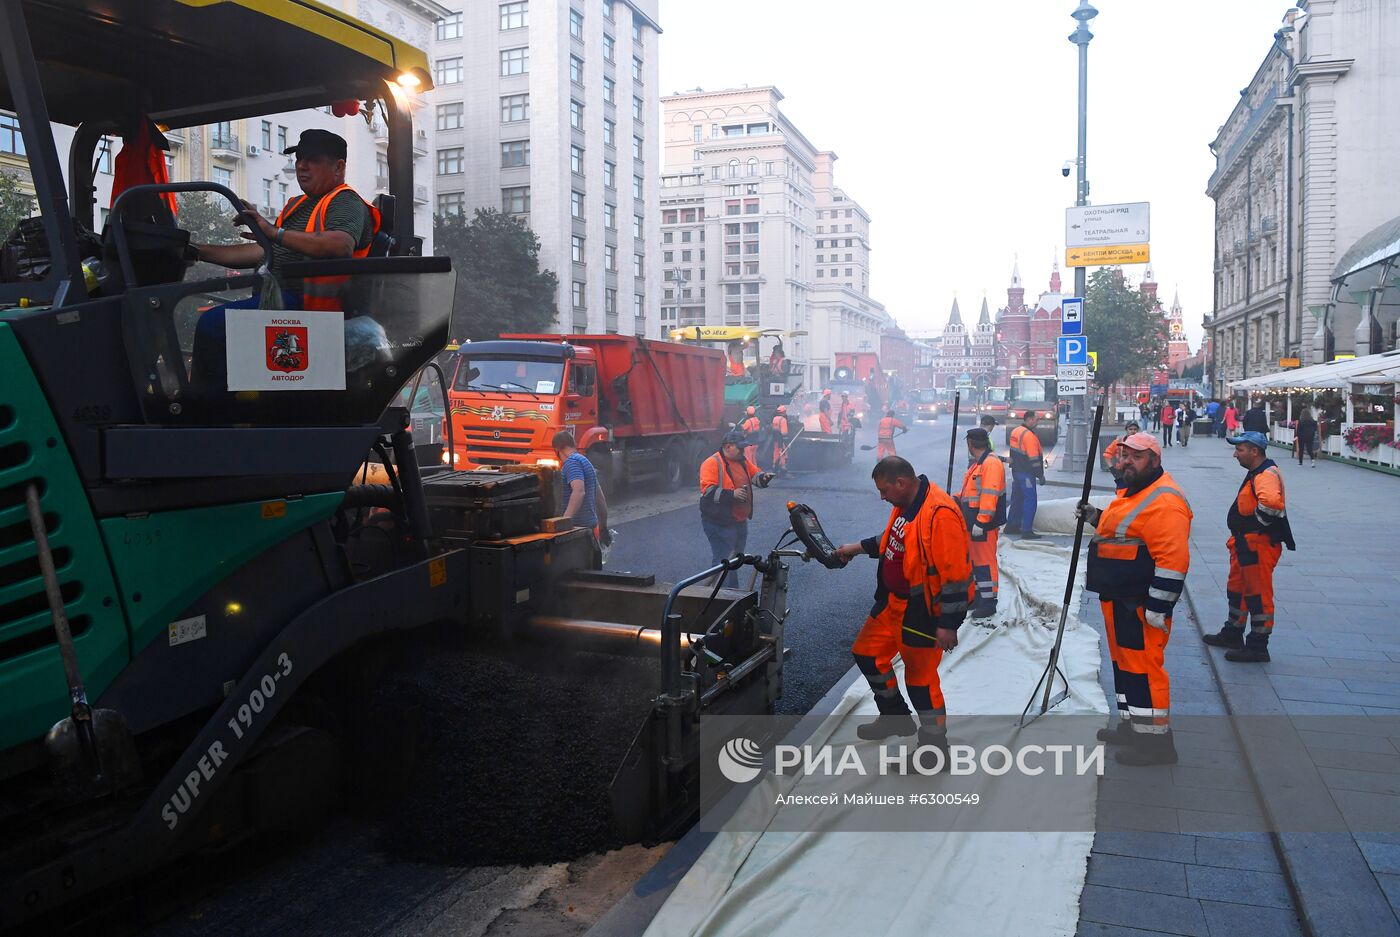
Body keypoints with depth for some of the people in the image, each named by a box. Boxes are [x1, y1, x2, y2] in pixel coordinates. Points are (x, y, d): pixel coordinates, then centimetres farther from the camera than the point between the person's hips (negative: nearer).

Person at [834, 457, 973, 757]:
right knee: (867, 654, 19)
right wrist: (859, 547, 22)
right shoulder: (904, 504, 3)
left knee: (920, 677, 2)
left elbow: (955, 574, -27)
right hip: (893, 603, 10)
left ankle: (935, 741, 24)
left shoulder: (940, 513, -28)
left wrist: (948, 625, -23)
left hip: (923, 611, -10)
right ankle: (896, 718, 39)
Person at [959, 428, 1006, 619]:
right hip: (972, 523, 10)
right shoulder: (978, 463, 15)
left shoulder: (991, 464, -17)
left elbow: (989, 496, -24)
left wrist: (981, 522, -26)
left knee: (985, 561, -5)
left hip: (984, 525, -10)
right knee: (974, 560, 18)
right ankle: (977, 596, 29)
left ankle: (989, 602, 2)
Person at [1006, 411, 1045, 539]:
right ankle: (1027, 531, -8)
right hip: (1026, 473, -10)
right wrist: (1041, 475, -14)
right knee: (1030, 500, -6)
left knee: (1017, 498, 18)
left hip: (1016, 470, 10)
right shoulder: (1029, 435, -19)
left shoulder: (1016, 431, 10)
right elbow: (1033, 458, -19)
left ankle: (1011, 526, 26)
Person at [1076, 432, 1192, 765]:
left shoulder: (1164, 500, -19)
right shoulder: (1132, 492, 16)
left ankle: (1155, 740, 4)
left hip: (1141, 604, -11)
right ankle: (1131, 727, 32)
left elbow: (1173, 559, -24)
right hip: (1119, 600, 11)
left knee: (1142, 666, -6)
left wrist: (1159, 607, -24)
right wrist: (1097, 517, 17)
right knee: (1124, 662, 19)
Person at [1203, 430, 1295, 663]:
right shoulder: (1256, 473, 14)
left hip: (1259, 545, -11)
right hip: (1246, 543, 11)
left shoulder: (1267, 475, -21)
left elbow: (1270, 503, -40)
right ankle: (1233, 634, 36)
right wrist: (1238, 537, 18)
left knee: (1258, 593, -2)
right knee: (1237, 588, 21)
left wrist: (1256, 523, -23)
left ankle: (1258, 647, 6)